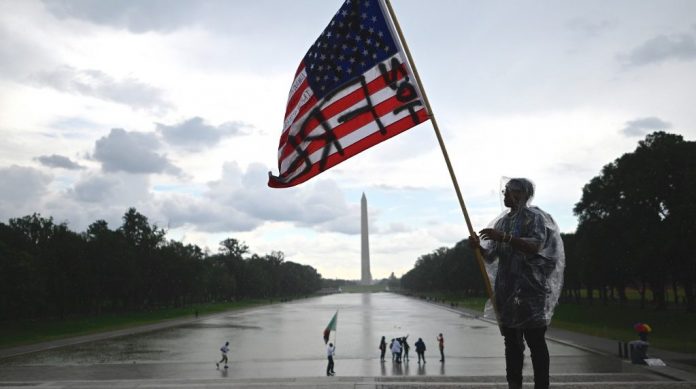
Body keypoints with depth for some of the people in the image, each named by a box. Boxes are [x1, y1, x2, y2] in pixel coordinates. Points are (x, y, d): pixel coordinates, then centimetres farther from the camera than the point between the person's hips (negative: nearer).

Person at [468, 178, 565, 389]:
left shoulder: (534, 216, -1)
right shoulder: (502, 221, 18)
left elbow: (536, 245, -18)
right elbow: (490, 257, 16)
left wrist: (504, 237, -26)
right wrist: (478, 247, -5)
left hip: (529, 287, -6)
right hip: (506, 288, 7)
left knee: (535, 340, -6)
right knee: (511, 340, 7)